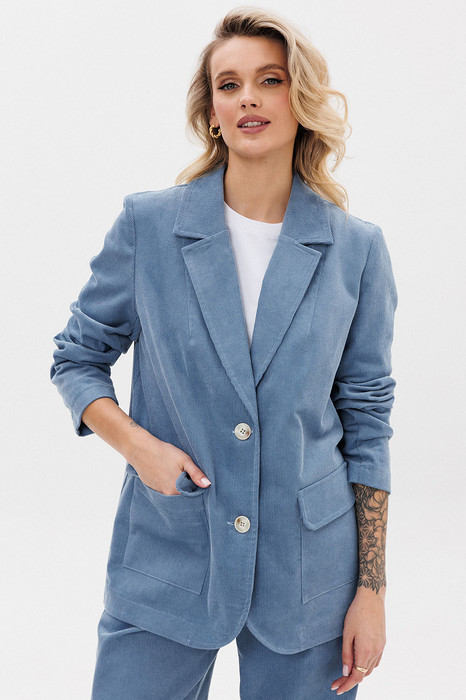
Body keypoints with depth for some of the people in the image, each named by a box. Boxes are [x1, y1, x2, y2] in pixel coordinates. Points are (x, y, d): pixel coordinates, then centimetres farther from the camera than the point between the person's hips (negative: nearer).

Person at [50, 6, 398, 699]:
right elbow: (76, 357, 7)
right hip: (168, 558, 0)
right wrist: (136, 443, -12)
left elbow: (366, 420, 2)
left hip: (307, 573, 1)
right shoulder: (147, 224, -4)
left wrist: (371, 589, 1)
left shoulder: (356, 249, -2)